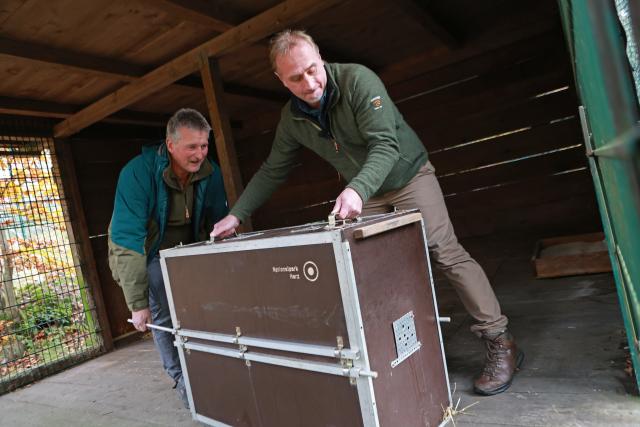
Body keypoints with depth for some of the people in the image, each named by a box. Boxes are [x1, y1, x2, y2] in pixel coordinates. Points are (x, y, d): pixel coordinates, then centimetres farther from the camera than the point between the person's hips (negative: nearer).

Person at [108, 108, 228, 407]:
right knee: (163, 316, -9)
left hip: (188, 248, 4)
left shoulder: (210, 172, -16)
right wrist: (137, 304, -33)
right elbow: (127, 240, -33)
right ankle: (183, 381, 12)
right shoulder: (138, 172, -31)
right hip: (146, 252, -4)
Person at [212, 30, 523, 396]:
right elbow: (272, 172, 2)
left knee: (446, 253, -12)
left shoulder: (358, 80, -25)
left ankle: (501, 342, -1)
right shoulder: (292, 118, -7)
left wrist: (357, 188, -50)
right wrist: (237, 215, -2)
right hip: (366, 193, 6)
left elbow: (385, 145, -32)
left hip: (409, 174, -5)